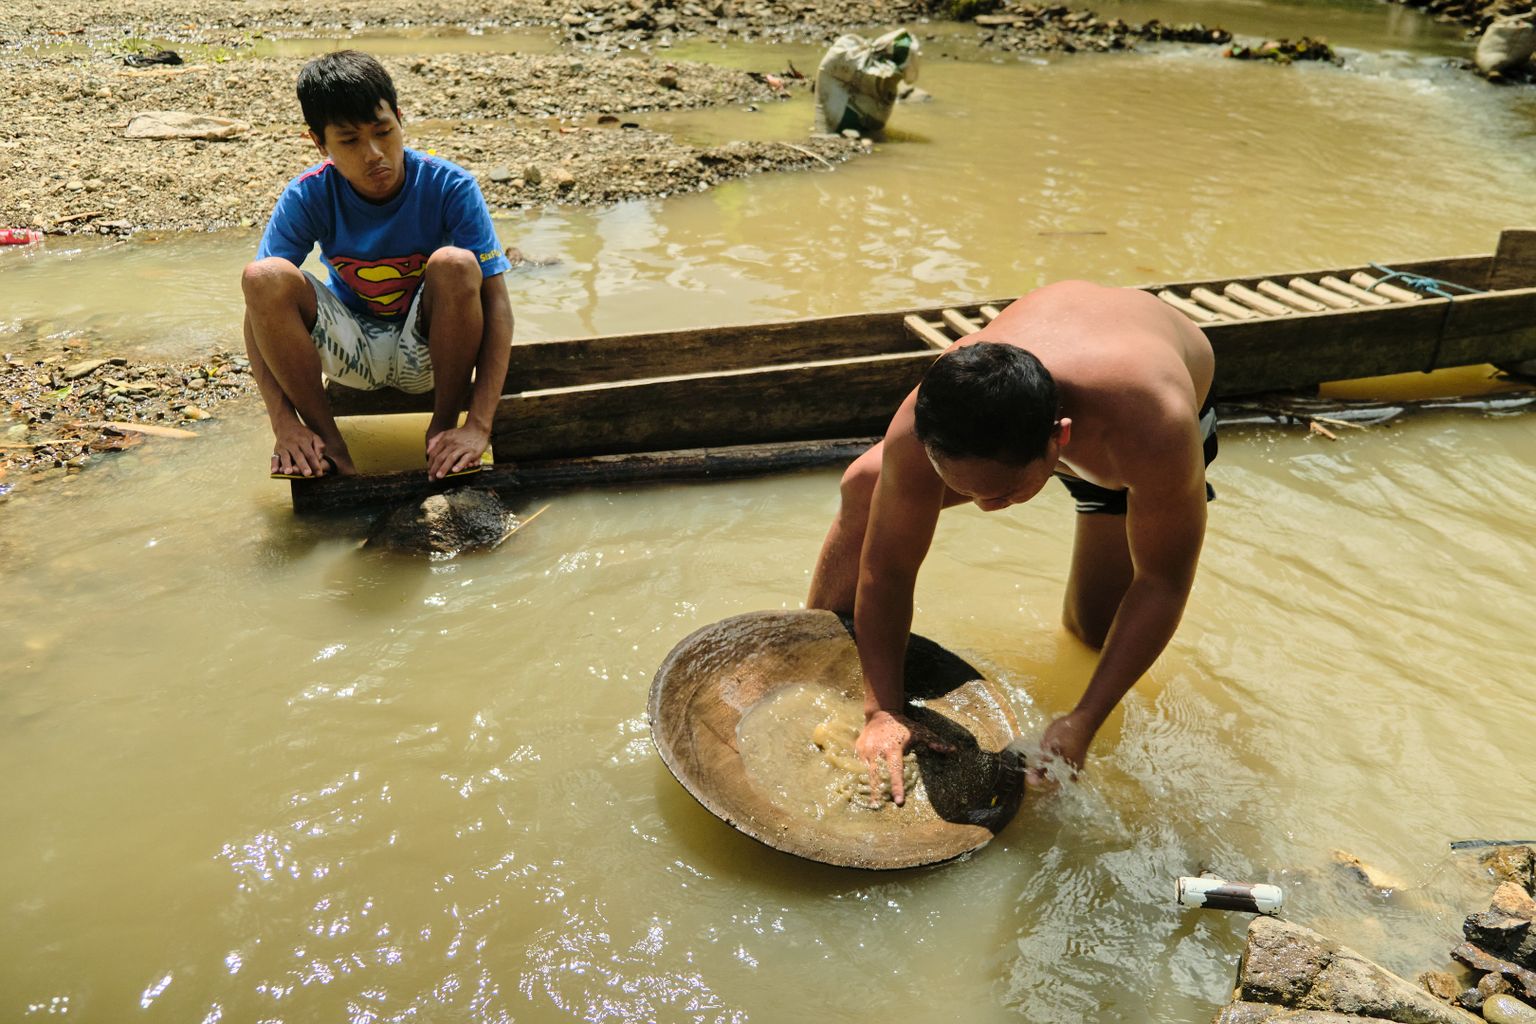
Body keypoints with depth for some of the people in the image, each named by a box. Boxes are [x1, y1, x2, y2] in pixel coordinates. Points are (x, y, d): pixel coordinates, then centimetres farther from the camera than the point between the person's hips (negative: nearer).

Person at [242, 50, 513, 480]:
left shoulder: (449, 186, -20)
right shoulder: (307, 197, -15)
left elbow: (496, 303, -24)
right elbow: (260, 299, -17)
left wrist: (478, 426, -34)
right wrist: (284, 422, -30)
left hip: (427, 349, -1)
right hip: (352, 349, 2)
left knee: (455, 264, -32)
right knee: (265, 276, -26)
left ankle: (443, 426, -14)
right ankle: (328, 441, -12)